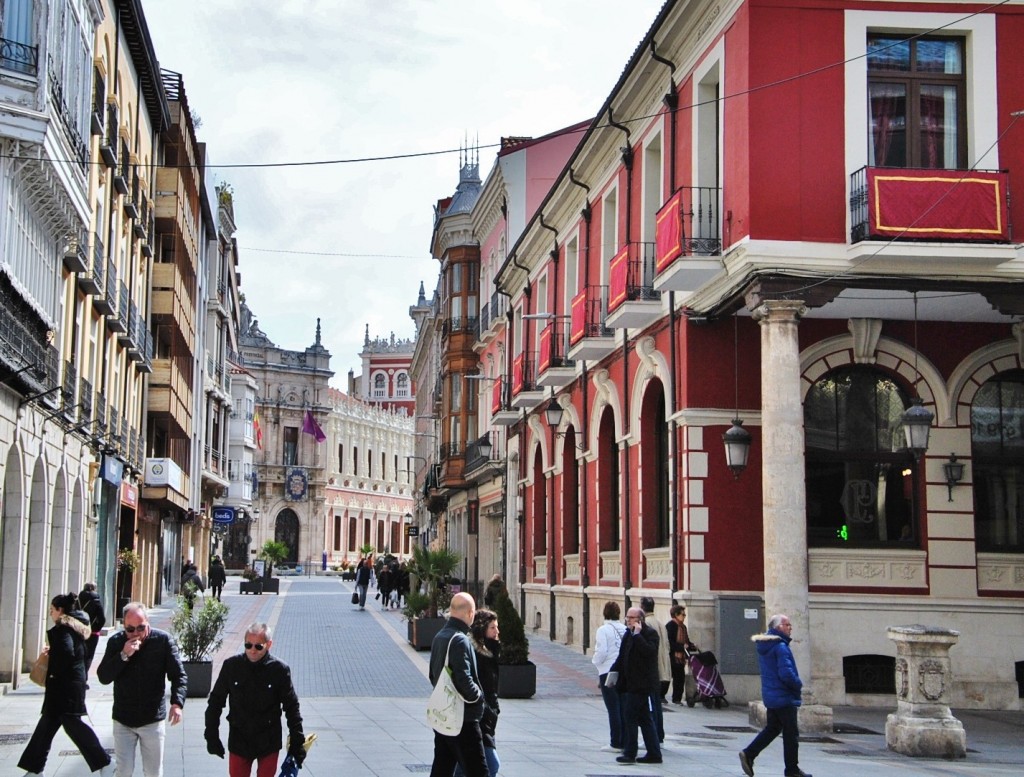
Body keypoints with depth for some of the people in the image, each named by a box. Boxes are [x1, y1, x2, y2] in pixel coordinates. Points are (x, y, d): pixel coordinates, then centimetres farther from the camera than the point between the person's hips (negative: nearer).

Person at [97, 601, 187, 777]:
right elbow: (103, 678, -8)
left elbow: (178, 675, -7)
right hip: (123, 720, 1)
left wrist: (177, 702, -24)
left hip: (153, 720, -1)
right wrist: (124, 655, -22)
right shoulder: (116, 642, -3)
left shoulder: (163, 640, -8)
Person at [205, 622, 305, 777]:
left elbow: (292, 708, -3)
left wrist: (297, 742, -3)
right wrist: (212, 736, 2)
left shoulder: (279, 670, -10)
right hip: (239, 742, 1)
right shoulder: (231, 666, -7)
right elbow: (215, 701, 3)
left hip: (269, 745, -1)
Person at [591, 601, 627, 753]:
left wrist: (595, 661, 4)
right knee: (623, 709, 11)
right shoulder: (625, 630, 4)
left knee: (613, 709, -1)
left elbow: (601, 651, -15)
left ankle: (615, 743, 1)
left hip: (608, 672, -5)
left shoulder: (603, 629, -10)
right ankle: (624, 742, 14)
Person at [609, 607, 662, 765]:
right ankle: (654, 754, 16)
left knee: (630, 716, -7)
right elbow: (622, 657, 20)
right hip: (631, 684, 9)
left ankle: (630, 753, -1)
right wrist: (613, 672, 12)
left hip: (640, 684, -9)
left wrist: (637, 634, -24)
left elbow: (649, 652, -29)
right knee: (645, 719, 11)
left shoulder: (650, 633, -12)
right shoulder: (629, 634, 14)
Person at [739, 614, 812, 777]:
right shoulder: (780, 647, -20)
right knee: (791, 733, 2)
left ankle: (748, 754, 7)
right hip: (784, 696, -9)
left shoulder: (764, 646, 10)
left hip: (770, 695, 9)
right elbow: (786, 673, -27)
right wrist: (799, 685, -10)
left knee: (772, 728, 18)